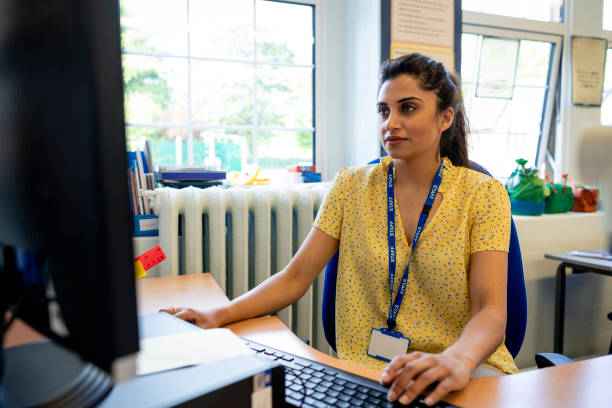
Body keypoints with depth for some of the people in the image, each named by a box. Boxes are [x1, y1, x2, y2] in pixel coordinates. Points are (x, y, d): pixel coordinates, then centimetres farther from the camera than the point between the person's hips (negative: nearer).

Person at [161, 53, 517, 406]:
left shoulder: (483, 194, -2)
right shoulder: (352, 187, 5)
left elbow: (491, 310, -13)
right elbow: (296, 277, 1)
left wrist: (457, 359, -36)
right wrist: (219, 316, -16)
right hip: (365, 371, 2)